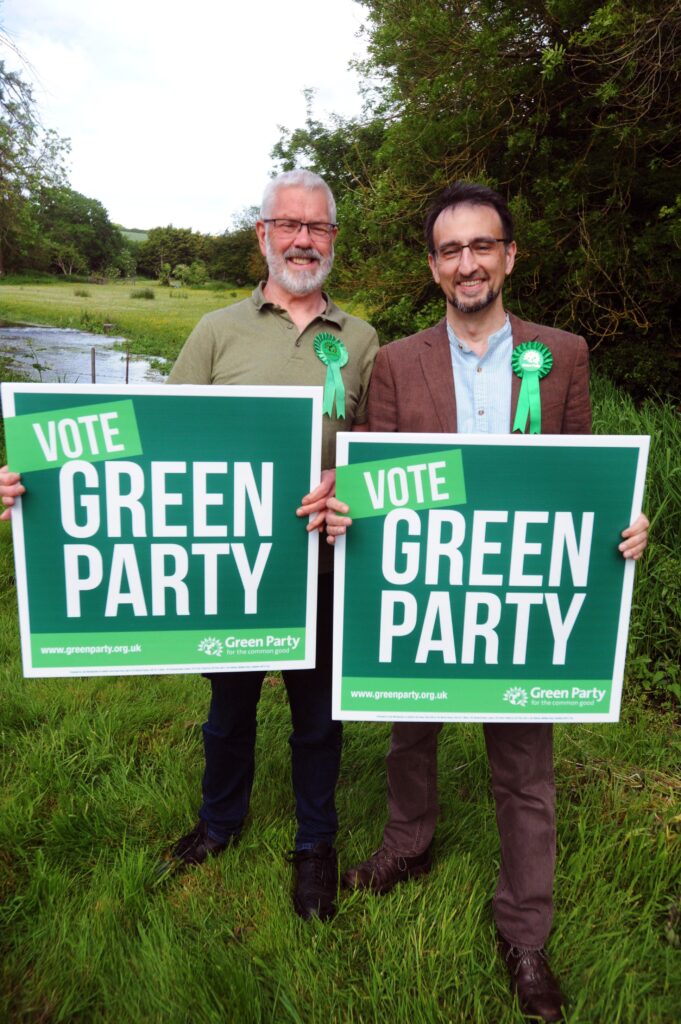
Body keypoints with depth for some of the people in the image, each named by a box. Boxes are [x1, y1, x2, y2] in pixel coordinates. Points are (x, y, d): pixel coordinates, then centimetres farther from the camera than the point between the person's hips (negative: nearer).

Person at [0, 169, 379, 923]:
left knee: (317, 711, 15)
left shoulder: (359, 340, 4)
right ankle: (220, 820, 48)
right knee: (229, 703, 20)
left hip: (320, 562, 0)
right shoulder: (218, 331, 1)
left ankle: (315, 843, 40)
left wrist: (343, 485, -17)